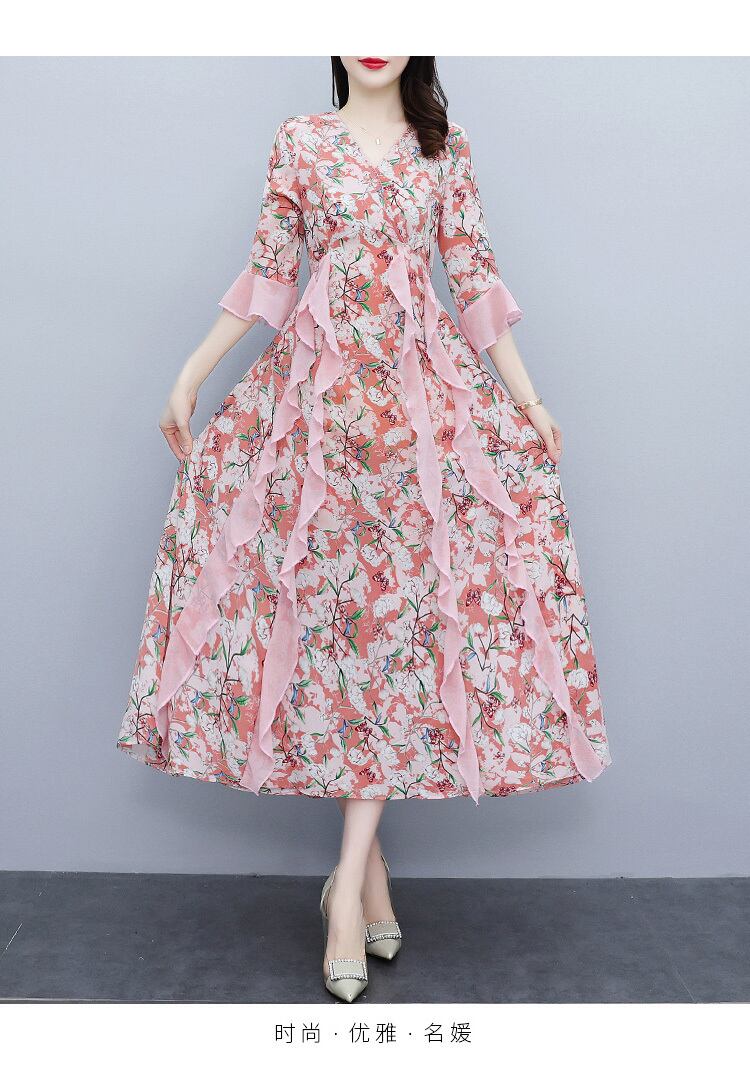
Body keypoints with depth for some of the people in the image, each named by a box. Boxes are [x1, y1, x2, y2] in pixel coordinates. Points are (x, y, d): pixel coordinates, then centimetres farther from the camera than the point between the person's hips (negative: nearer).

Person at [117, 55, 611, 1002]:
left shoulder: (443, 145, 12)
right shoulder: (298, 142, 11)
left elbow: (473, 275, 10)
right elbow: (266, 275, 10)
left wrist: (527, 397, 6)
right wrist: (189, 376, 6)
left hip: (423, 390, 1)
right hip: (318, 390, 0)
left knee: (399, 598, -8)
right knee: (326, 590, -4)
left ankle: (349, 880, -3)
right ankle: (367, 861, 11)